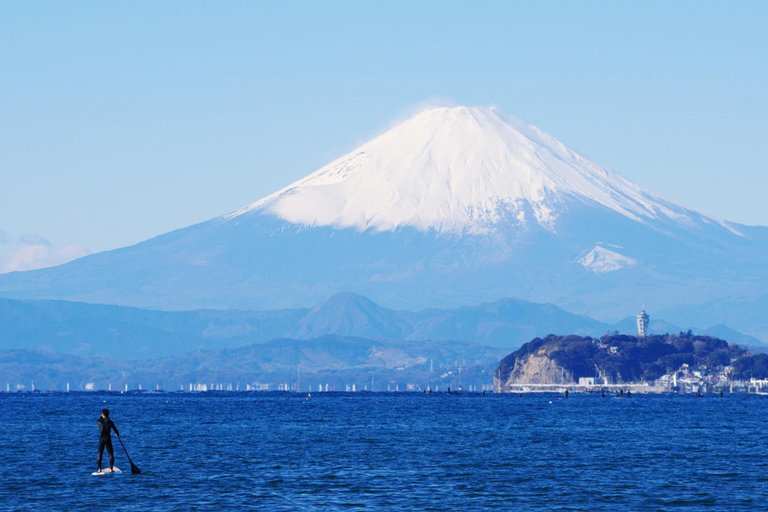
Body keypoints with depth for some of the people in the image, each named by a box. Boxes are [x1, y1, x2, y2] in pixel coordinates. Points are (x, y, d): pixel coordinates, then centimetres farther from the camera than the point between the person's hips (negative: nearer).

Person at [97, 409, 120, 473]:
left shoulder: (99, 421, -3)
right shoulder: (110, 422, -6)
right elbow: (115, 429, 0)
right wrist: (117, 434, 19)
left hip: (101, 439, 2)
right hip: (108, 439, -2)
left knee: (100, 454, 8)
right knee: (111, 454, 6)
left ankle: (99, 469, 4)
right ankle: (111, 468, 0)